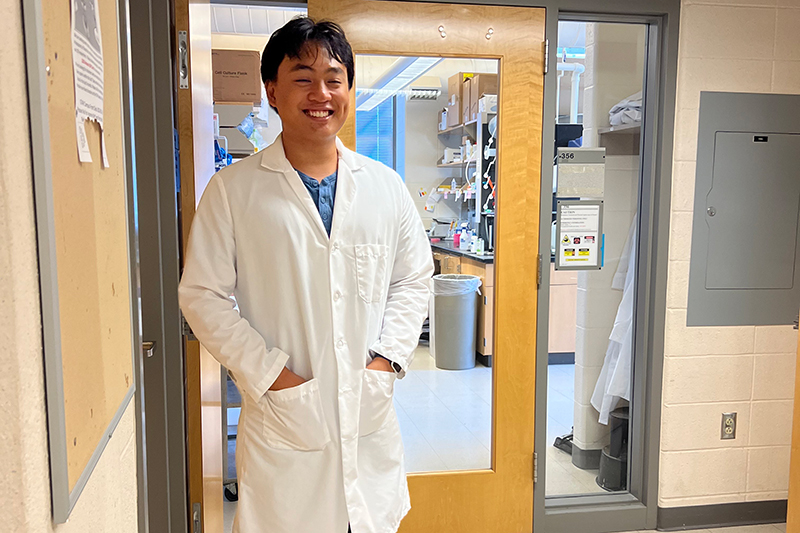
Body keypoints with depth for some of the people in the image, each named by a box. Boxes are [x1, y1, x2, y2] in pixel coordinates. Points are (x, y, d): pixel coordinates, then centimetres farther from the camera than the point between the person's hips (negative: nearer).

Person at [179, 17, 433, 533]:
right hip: (283, 418, -2)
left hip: (371, 415, 3)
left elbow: (413, 281, 10)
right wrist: (269, 374, -11)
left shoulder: (387, 187, 5)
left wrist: (387, 358, -4)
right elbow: (203, 296, -4)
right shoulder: (233, 189, -4)